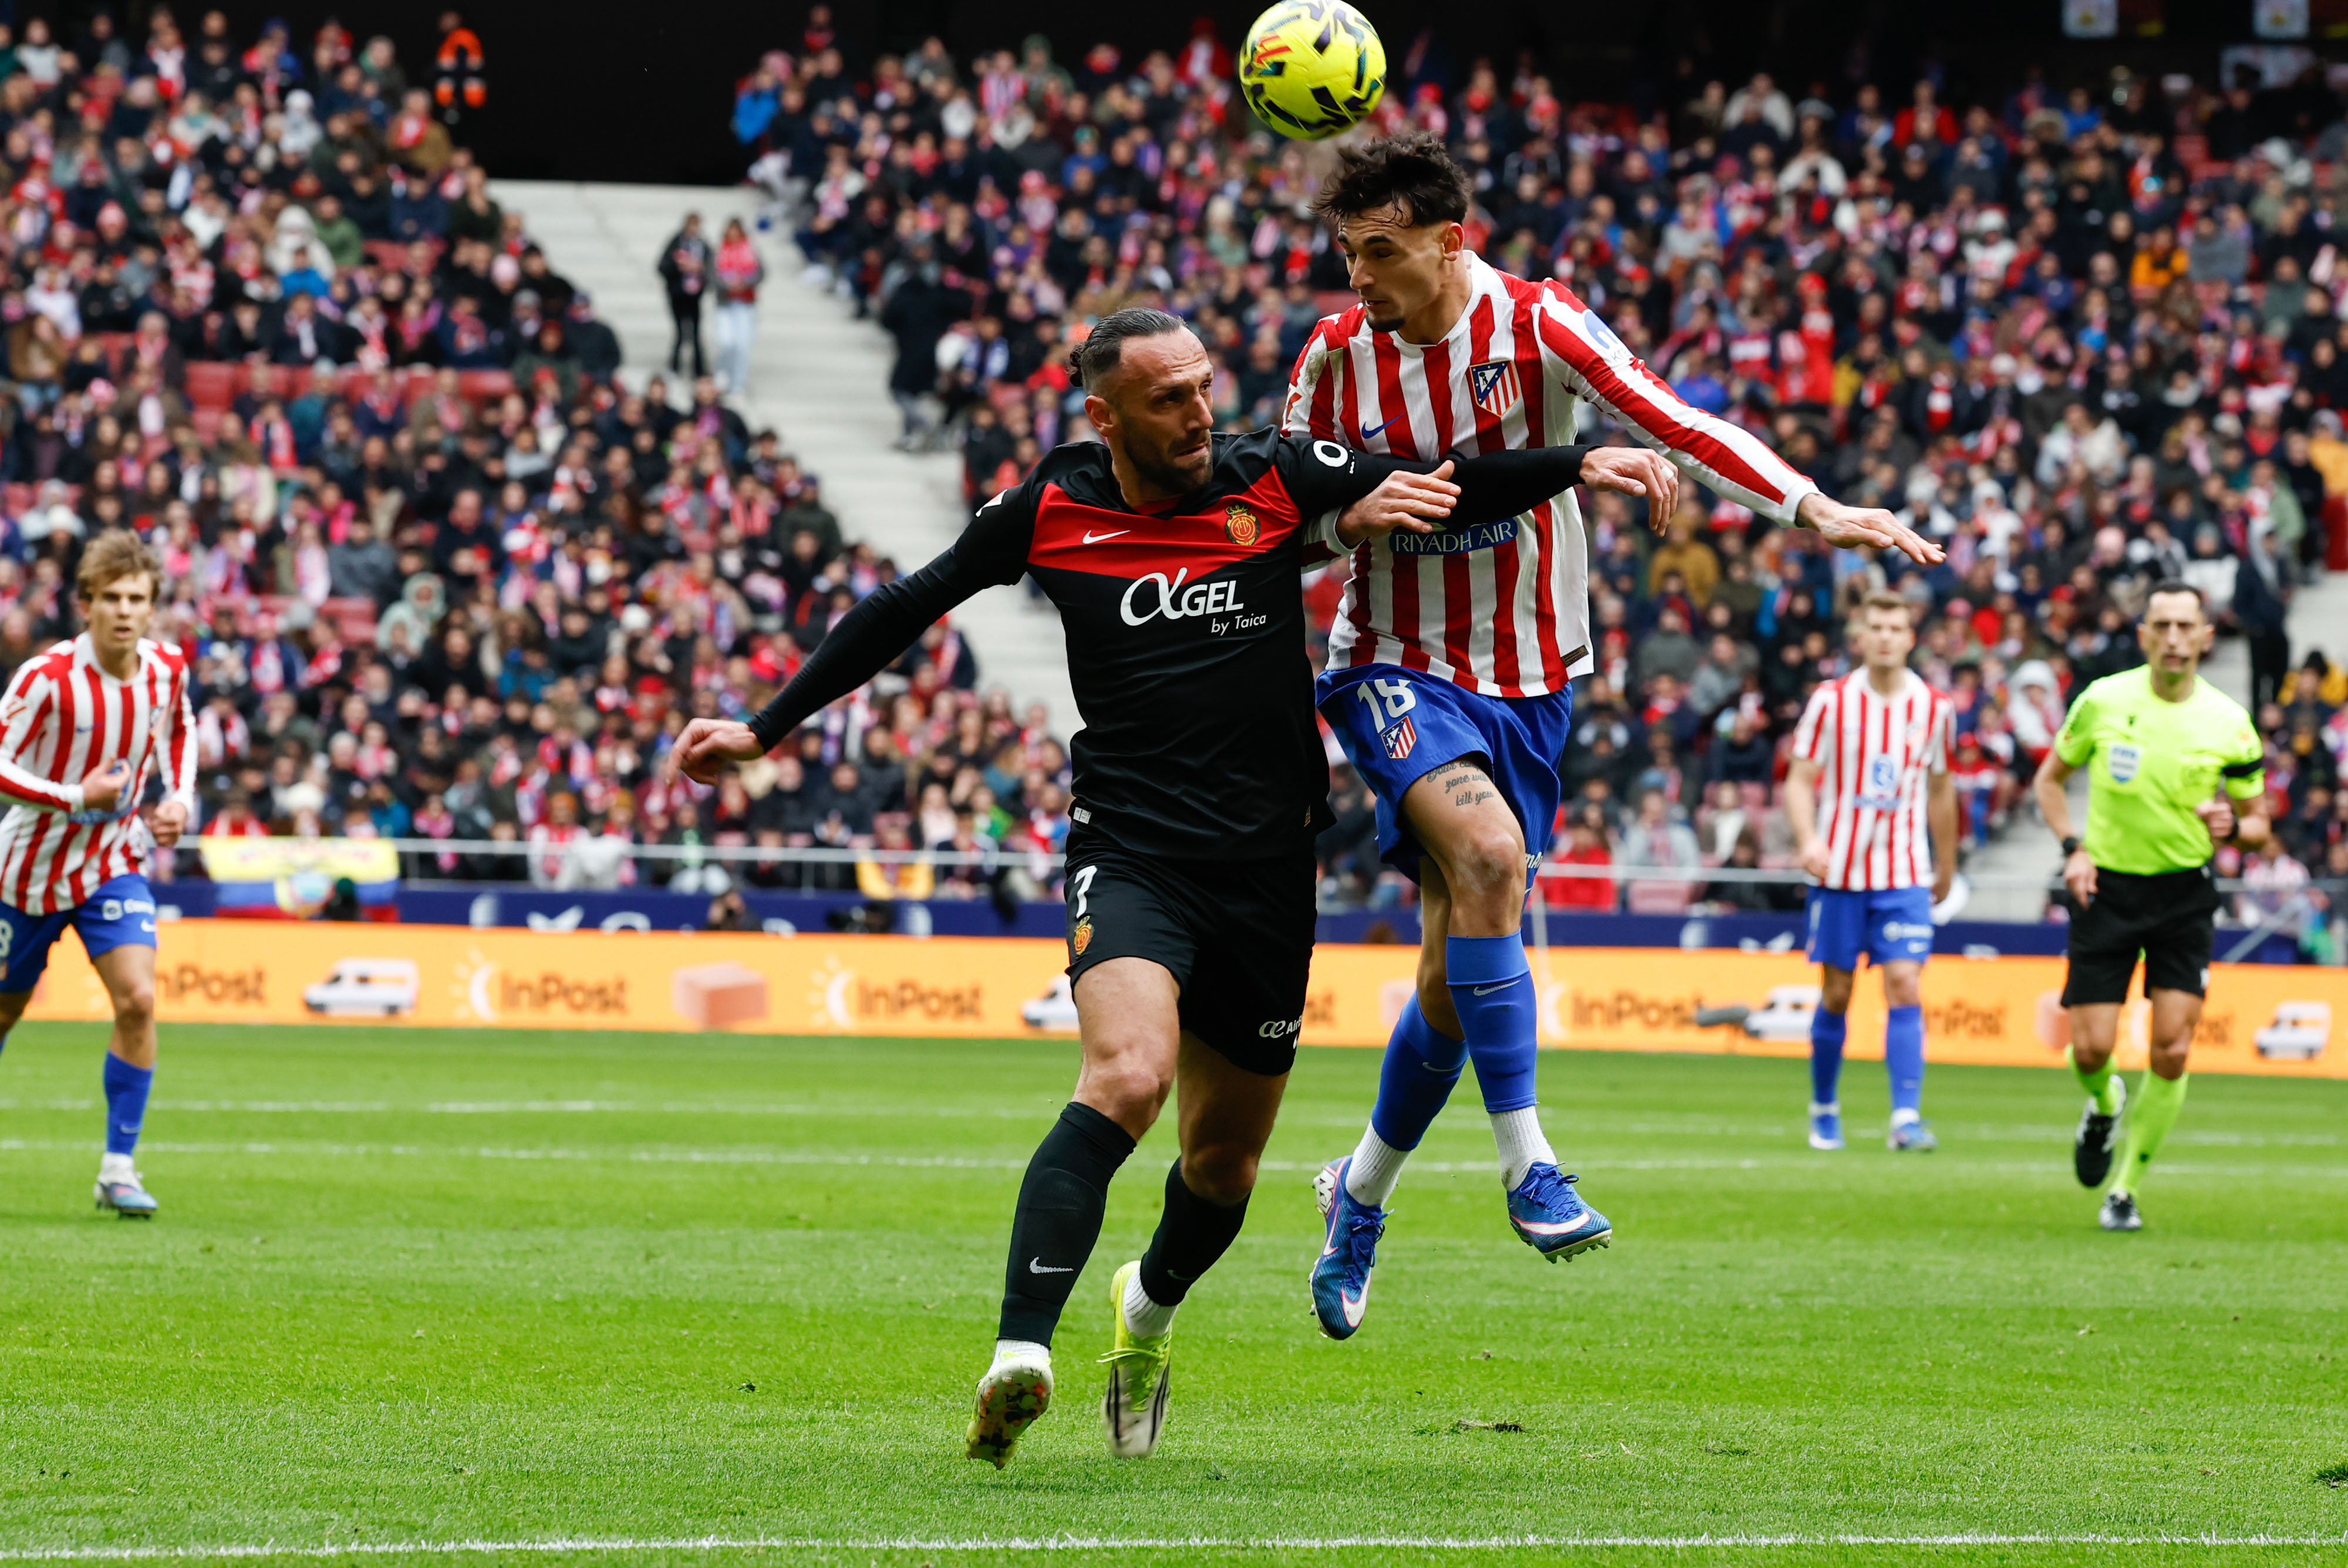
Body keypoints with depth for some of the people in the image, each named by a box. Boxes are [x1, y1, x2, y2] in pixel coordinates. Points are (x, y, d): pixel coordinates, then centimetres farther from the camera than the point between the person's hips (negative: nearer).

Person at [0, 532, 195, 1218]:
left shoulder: (166, 670, -7)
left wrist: (179, 799, 0)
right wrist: (77, 798, -26)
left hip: (113, 865, 3)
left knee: (137, 999, -18)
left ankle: (118, 1168, -11)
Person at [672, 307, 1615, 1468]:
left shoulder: (1276, 479, 1)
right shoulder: (1051, 512, 0)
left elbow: (1460, 490, 4)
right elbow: (903, 610, 11)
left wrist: (1587, 462, -11)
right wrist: (766, 729, 13)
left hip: (1266, 868, 3)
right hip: (1128, 852, -3)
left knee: (1225, 1161, 12)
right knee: (1128, 1075, -30)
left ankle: (1150, 1307, 46)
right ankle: (1019, 1358, -38)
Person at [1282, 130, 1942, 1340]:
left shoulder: (1536, 325, -10)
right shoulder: (1335, 356, -4)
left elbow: (1669, 422, -17)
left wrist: (1813, 509, -28)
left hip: (1526, 682, 1)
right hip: (1398, 668, -1)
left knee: (1453, 981, 4)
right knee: (1486, 850, -31)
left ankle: (1360, 1193, 30)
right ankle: (1526, 1167, -27)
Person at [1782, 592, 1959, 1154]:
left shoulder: (1934, 707, 3)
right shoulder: (1831, 701, -2)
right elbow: (1799, 779, -2)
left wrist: (1946, 864, 21)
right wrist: (1808, 838, -19)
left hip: (1904, 875, 1)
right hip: (1839, 870, -1)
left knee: (1905, 988, -11)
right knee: (1836, 995, 5)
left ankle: (1906, 1118, -14)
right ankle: (1824, 1111, 22)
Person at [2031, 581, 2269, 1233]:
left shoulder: (2228, 724, -4)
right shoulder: (2104, 701, -5)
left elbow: (2257, 822, 7)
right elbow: (2050, 778, 9)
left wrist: (2232, 827, -17)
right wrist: (2073, 848, -6)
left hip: (2184, 892, 0)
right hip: (2106, 887, 0)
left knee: (2172, 1052, -10)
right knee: (2091, 1049, -6)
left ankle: (2123, 1186, 7)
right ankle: (2103, 1106, 32)